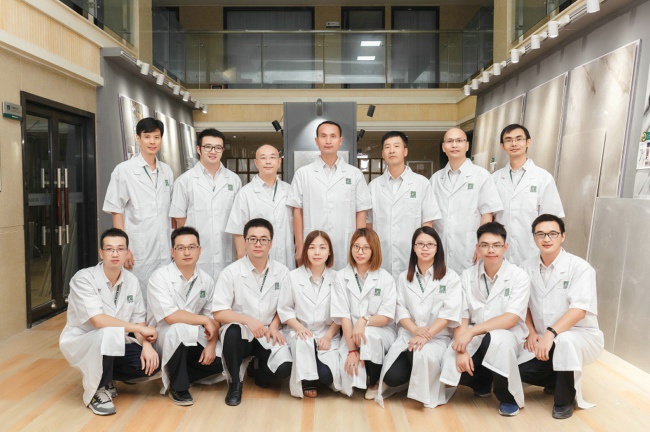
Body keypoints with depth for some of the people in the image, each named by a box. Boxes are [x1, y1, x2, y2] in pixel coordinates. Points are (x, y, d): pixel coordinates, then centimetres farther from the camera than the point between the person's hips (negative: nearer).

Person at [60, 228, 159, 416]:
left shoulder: (131, 280, -3)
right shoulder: (84, 279, -20)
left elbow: (138, 320, 0)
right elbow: (99, 321, -30)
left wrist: (146, 345, -19)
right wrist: (139, 329, -24)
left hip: (115, 345, 6)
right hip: (80, 343, -5)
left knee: (151, 363, -17)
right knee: (108, 335, -38)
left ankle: (104, 376, 13)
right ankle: (96, 391, -10)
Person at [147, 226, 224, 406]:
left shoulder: (206, 281, 1)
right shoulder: (160, 277, -15)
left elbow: (214, 318, 4)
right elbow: (170, 316, -26)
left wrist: (211, 345, -12)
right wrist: (204, 320, -18)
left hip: (193, 342, 6)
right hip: (163, 339, -5)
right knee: (179, 329, -36)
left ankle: (175, 376, 8)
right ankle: (178, 387, -14)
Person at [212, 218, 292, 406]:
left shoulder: (282, 272, 0)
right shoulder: (231, 272, -8)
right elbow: (218, 313, -11)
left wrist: (274, 326, -8)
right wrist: (247, 320, -26)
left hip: (268, 335, 2)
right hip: (241, 334, -1)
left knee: (285, 367, -25)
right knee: (232, 330, -37)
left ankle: (261, 372, 14)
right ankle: (235, 384, -11)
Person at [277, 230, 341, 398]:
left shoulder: (336, 278, 1)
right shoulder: (293, 277, 1)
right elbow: (284, 308, 2)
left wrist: (328, 336, -12)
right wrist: (299, 327, -15)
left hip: (328, 335, 1)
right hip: (302, 333, 0)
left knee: (327, 374, -24)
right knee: (304, 342, -38)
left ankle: (318, 378, 16)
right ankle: (308, 381, -7)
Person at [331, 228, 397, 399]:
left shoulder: (385, 278, -2)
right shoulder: (342, 276, -1)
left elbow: (386, 317, -6)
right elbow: (343, 316, -7)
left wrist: (364, 320, -27)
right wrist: (352, 349, -16)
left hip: (381, 333, 0)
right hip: (352, 334, 1)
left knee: (368, 335, -35)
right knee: (348, 367, -27)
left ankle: (375, 382, -4)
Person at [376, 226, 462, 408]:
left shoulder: (450, 277, 3)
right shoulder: (404, 278, 13)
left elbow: (449, 312, -9)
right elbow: (400, 310, 3)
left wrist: (426, 336, -22)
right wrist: (416, 330, -17)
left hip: (438, 338, -3)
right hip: (408, 335, 3)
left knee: (422, 354, -37)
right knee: (392, 377, -20)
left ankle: (425, 393, -5)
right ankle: (416, 377, 15)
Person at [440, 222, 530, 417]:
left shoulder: (519, 276, -8)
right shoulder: (467, 276, 2)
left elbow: (511, 319, -17)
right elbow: (461, 318, -2)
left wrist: (472, 331, -25)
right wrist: (461, 349, -19)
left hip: (507, 336, -3)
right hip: (474, 339, 3)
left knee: (496, 340, -38)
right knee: (450, 368, -24)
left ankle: (509, 398, -9)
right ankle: (482, 382, 15)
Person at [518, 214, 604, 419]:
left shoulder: (580, 268, -14)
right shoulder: (528, 268, 1)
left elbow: (579, 309, -25)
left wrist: (550, 333, -36)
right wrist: (531, 333, -6)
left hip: (581, 336, -5)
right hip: (544, 340, 5)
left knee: (564, 340, -39)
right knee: (518, 370, -17)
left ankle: (565, 400, -11)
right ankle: (562, 381, 16)